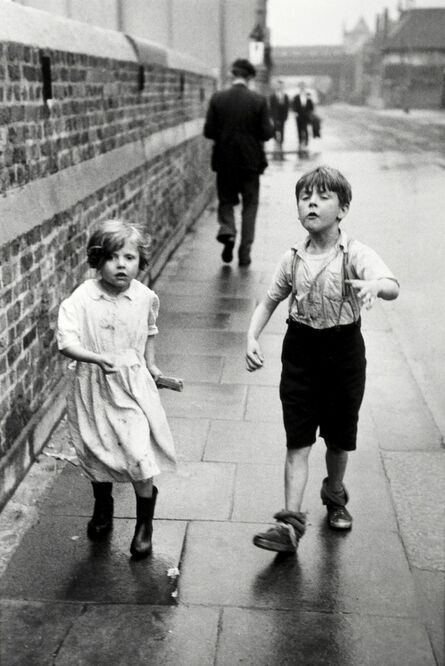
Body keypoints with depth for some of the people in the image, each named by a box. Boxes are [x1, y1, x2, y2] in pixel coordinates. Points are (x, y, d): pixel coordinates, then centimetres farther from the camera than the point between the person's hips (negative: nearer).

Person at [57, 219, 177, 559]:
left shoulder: (145, 297, -5)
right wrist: (98, 358, -35)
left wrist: (150, 365, 16)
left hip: (133, 383, 0)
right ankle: (103, 508, 45)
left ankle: (145, 524, 16)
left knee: (139, 455, -8)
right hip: (93, 387, 0)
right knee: (96, 452, 15)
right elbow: (66, 341, -22)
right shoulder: (82, 298, -14)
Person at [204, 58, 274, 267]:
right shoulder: (259, 100, -8)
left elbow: (208, 131, -5)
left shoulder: (217, 98, -5)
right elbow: (266, 133, -9)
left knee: (226, 201, 18)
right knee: (249, 206, 10)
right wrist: (271, 126, 12)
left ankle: (227, 230, -12)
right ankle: (244, 254, 10)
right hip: (250, 161, -1)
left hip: (224, 161, 1)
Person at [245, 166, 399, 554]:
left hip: (344, 350, -2)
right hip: (301, 350, 2)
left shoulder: (356, 255, -13)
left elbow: (393, 287, -30)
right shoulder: (293, 259, -2)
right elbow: (269, 302, 8)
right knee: (298, 440, 0)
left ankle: (335, 496, 42)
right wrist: (252, 339, -6)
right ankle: (291, 523, 4)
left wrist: (374, 285, -53)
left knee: (339, 437, 15)